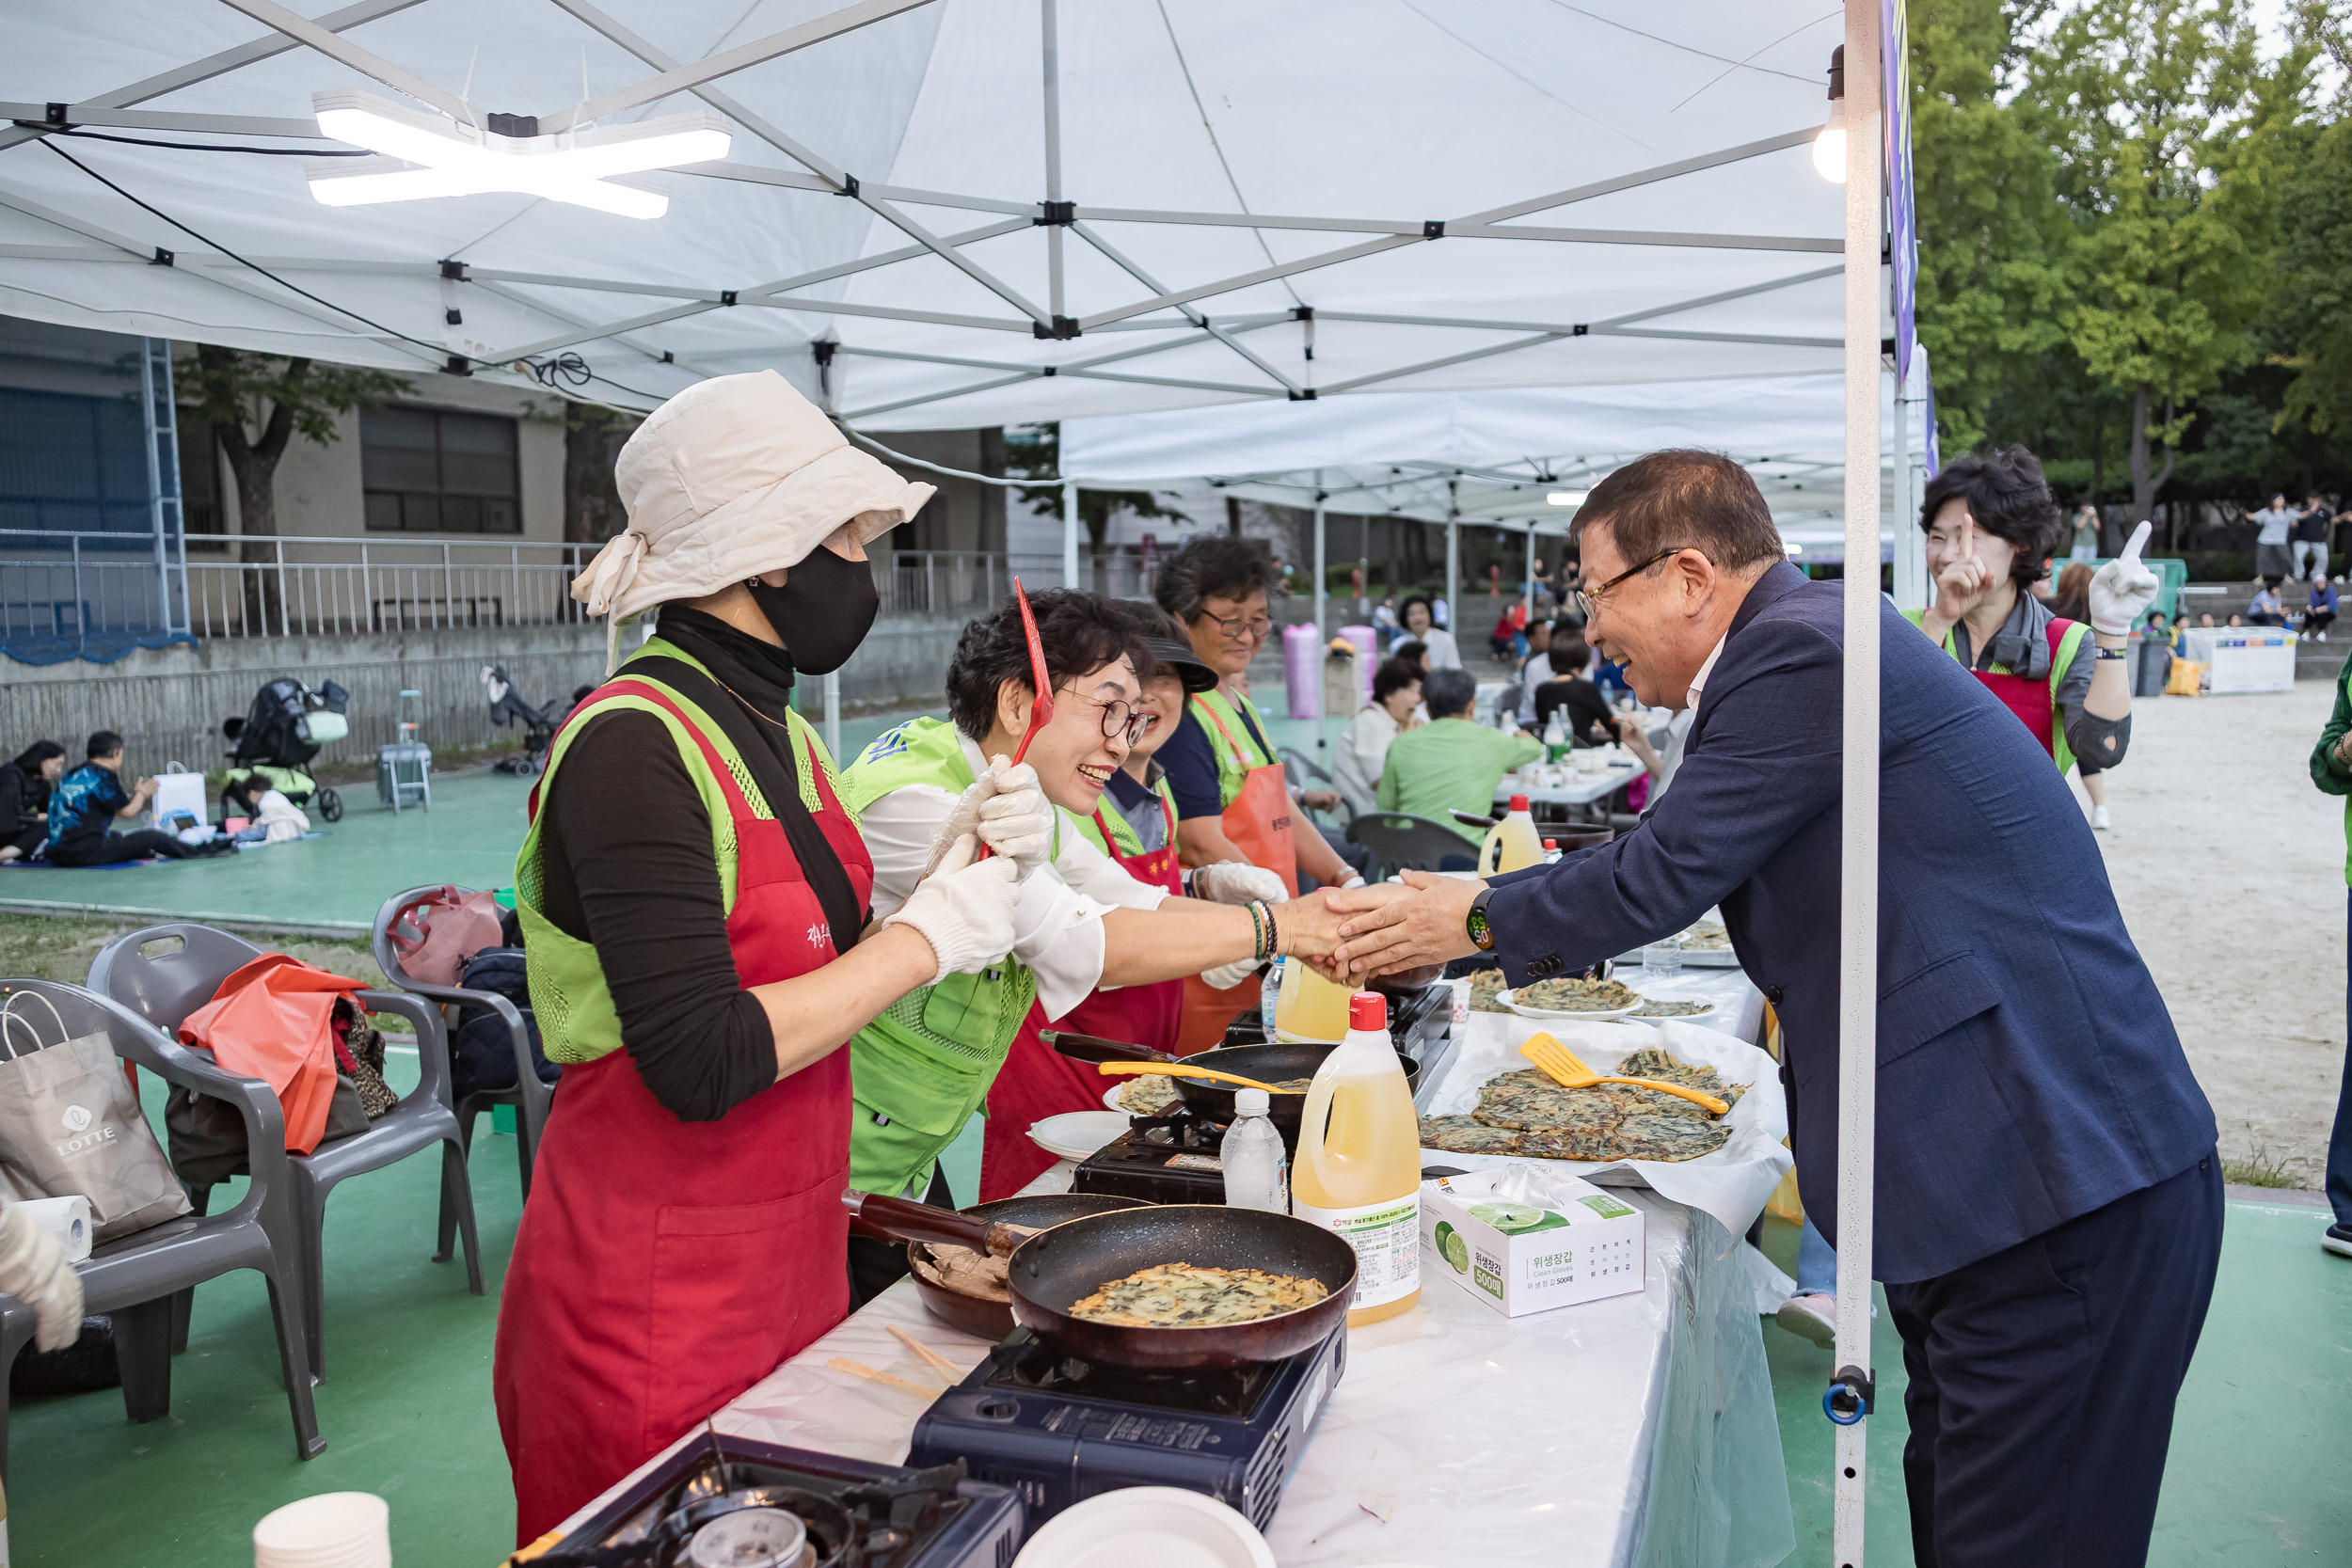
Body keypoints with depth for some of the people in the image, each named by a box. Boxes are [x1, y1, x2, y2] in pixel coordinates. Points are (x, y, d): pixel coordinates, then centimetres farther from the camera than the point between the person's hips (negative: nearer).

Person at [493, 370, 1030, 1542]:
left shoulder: (782, 735, 6)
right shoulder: (634, 744, -20)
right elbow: (702, 1062, -27)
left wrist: (964, 861, -3)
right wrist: (928, 934, -19)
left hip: (789, 1259, 8)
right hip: (652, 1300, -8)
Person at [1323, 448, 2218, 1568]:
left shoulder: (1804, 651, -17)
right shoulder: (1810, 639, 16)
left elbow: (1658, 875, -15)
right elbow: (1678, 862, 19)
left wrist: (1473, 922, 1)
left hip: (2059, 1183, -10)